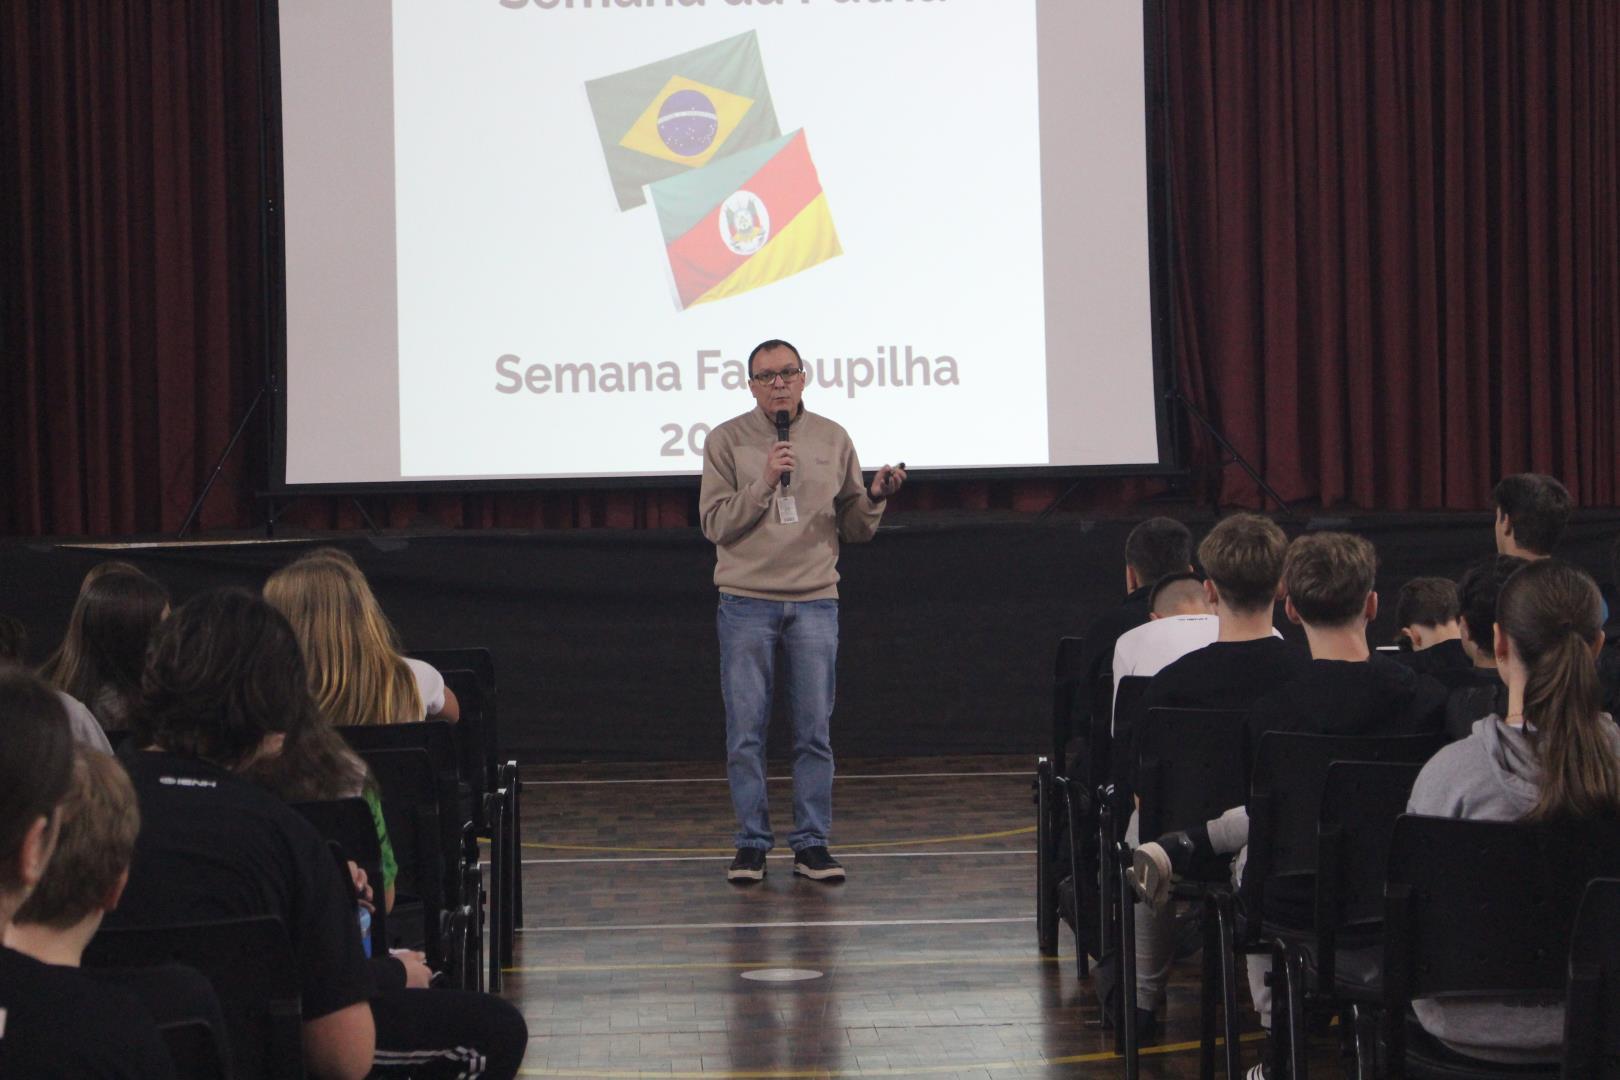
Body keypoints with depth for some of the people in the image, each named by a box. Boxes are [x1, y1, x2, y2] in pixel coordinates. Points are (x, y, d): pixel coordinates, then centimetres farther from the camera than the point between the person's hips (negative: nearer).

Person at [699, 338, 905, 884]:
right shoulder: (727, 441, 1)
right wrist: (764, 482, -16)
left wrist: (874, 497, -10)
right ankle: (752, 843, 10)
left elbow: (854, 529, 10)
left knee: (814, 731, 3)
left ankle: (812, 842, 10)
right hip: (746, 601, -1)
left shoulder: (833, 440, 8)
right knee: (745, 731, 1)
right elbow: (714, 523, -6)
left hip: (815, 601, 2)